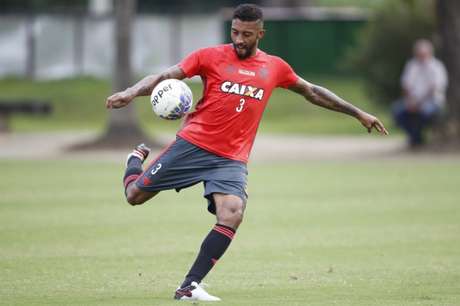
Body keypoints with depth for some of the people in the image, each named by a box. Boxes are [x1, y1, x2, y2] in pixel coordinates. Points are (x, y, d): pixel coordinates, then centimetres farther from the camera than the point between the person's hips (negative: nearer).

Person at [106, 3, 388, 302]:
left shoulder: (275, 67, 8)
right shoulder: (211, 57, -2)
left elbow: (312, 92, 22)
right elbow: (164, 77, -9)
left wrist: (358, 113, 24)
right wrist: (130, 93, -27)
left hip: (231, 159, 1)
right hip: (192, 145, -1)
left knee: (232, 215, -24)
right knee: (135, 195, 3)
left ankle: (189, 287, -19)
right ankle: (137, 159, 41)